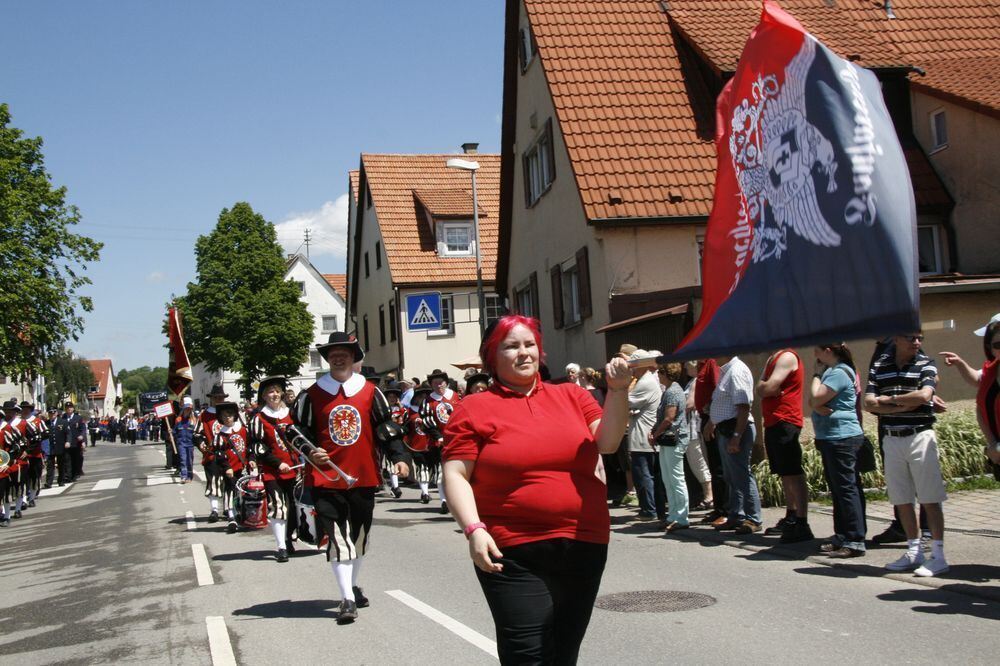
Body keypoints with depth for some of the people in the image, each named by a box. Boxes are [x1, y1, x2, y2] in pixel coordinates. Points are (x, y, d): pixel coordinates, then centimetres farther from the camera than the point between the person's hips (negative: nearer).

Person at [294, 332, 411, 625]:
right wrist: (310, 453, -14)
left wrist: (398, 457, -6)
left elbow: (386, 428, 6)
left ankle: (353, 586, 35)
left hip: (364, 478, 3)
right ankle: (347, 600, -6)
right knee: (338, 537, -9)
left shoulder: (370, 392, 4)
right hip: (326, 478, -2)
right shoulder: (311, 395, 1)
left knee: (360, 535, 15)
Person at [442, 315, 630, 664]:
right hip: (513, 555, -4)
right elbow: (456, 475, -4)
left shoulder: (573, 396, 9)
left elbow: (608, 443, -1)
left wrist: (617, 390, -14)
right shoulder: (474, 408, 0)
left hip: (584, 547, 4)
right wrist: (474, 529, -17)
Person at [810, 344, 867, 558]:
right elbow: (813, 401, 10)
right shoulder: (830, 371, 16)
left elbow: (816, 398, -19)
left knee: (846, 488, -9)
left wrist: (817, 374, -6)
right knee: (837, 489, 14)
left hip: (842, 438, -10)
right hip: (830, 438, 10)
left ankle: (855, 541, -8)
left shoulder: (839, 373, -14)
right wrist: (820, 406, -13)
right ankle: (842, 536, 22)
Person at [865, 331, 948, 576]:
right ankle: (914, 552, 21)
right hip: (891, 439, 4)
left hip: (920, 435, -4)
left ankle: (938, 555, 4)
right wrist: (906, 405, -12)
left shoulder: (926, 364, -2)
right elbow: (870, 403, -3)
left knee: (929, 498, -2)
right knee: (902, 499, 10)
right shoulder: (879, 367, 6)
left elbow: (924, 395, -19)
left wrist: (890, 399, -7)